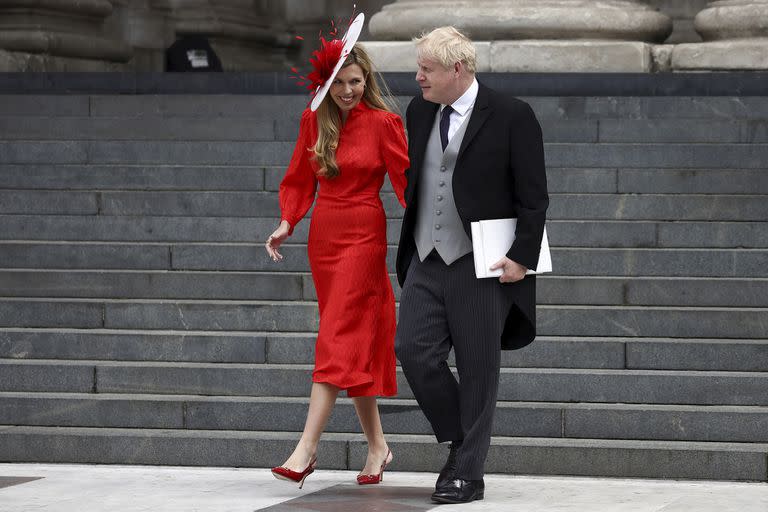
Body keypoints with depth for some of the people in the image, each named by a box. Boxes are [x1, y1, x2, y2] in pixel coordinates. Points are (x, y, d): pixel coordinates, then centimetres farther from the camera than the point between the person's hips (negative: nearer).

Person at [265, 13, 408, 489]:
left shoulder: (383, 123, -8)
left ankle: (307, 449, -17)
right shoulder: (314, 121, 5)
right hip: (323, 234, 6)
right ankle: (378, 444, 19)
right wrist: (287, 223, 2)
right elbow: (300, 178, 14)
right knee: (354, 342, 10)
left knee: (338, 340, -12)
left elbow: (407, 181, -7)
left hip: (364, 235, -6)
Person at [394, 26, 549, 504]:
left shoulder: (511, 117, -9)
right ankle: (460, 439, 16)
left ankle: (468, 473, 9)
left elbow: (534, 196, -8)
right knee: (413, 350, -5)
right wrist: (410, 247, 18)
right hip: (426, 262, 6)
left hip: (481, 266, -6)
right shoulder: (420, 112, 10)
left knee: (477, 369, 0)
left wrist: (523, 257, -15)